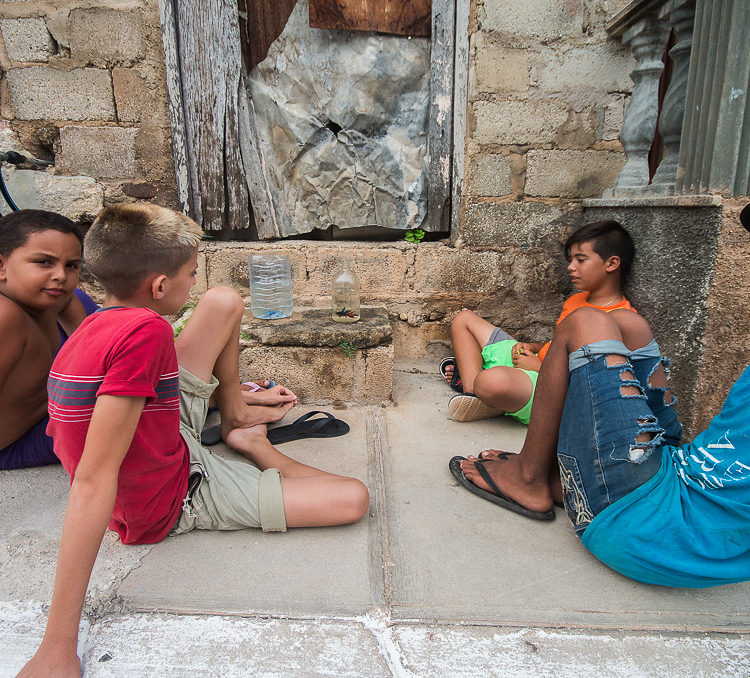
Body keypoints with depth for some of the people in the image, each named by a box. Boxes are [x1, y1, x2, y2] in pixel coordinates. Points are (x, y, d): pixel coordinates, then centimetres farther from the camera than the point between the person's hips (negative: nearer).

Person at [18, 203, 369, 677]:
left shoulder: (98, 323, -6)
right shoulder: (145, 330, -34)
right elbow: (94, 480, -37)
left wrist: (233, 396, 24)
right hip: (173, 503, -8)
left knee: (226, 302, 4)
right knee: (354, 499, -14)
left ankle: (236, 414, 24)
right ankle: (252, 444, 9)